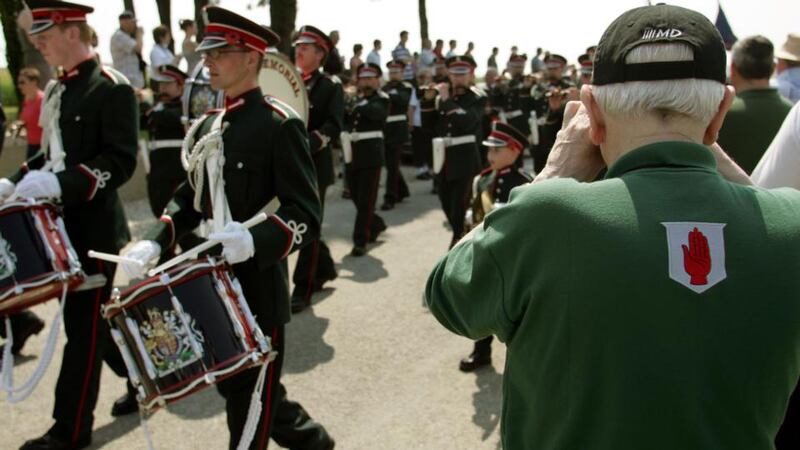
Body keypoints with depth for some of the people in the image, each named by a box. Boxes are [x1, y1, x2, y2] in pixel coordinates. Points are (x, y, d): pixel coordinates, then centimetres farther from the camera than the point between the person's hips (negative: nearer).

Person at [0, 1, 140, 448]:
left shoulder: (113, 88, -13)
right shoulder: (56, 89, 13)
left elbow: (121, 162, -20)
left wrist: (60, 184, -29)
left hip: (94, 227, -9)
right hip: (61, 223, 9)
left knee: (84, 324, 2)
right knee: (91, 316, 17)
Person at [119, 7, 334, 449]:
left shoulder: (280, 125, -14)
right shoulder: (207, 126, 10)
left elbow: (305, 216, -20)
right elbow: (189, 199, 14)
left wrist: (255, 240, -37)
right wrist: (154, 242, -2)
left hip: (257, 288, -8)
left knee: (250, 399, 8)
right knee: (232, 383, 21)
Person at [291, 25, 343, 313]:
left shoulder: (331, 86, -3)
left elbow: (334, 126, -14)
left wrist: (307, 144, -28)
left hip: (315, 165, -6)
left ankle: (303, 290, 6)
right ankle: (324, 269, 35)